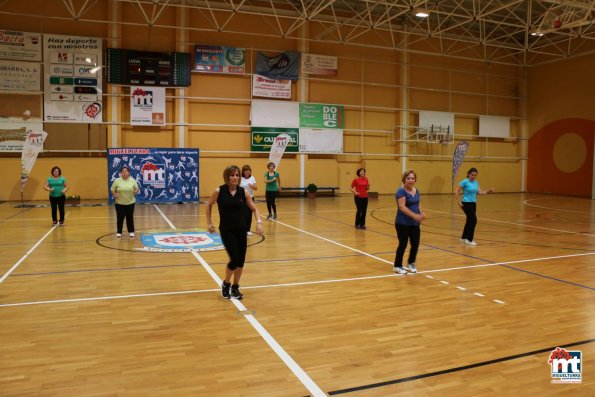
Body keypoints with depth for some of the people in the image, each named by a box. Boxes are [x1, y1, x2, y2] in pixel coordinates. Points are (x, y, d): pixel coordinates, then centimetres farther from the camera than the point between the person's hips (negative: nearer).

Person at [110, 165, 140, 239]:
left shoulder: (133, 180, -1)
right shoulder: (117, 181, -3)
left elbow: (137, 188, 4)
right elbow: (112, 189, 3)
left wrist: (136, 191, -17)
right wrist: (114, 194, -15)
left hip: (130, 203, 0)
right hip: (119, 203, 0)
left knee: (130, 218, 6)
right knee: (120, 218, 5)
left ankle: (131, 232, 17)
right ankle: (119, 232, 17)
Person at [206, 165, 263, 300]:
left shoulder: (243, 192, -4)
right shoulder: (218, 191, -10)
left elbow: (254, 209, 4)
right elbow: (209, 205, 7)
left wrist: (259, 222, -12)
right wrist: (209, 223, 5)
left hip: (241, 229, 4)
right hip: (226, 230, -3)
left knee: (241, 261, 6)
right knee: (234, 260, -9)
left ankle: (235, 287, 26)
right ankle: (225, 285, 18)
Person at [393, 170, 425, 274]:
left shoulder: (416, 191, 11)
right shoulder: (401, 191, -13)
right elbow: (402, 207, -22)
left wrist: (421, 213, -2)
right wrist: (415, 215, -28)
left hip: (414, 223, 7)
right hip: (402, 223, -7)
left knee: (415, 244, 6)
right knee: (403, 244, 0)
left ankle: (411, 264, 27)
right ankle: (397, 266, 16)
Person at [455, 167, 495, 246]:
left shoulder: (476, 182, 9)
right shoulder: (465, 182, -12)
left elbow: (480, 192, 3)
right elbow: (456, 191, -11)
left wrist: (488, 191, -11)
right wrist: (459, 201, -15)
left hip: (473, 203, 8)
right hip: (466, 203, -7)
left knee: (469, 221, 13)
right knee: (473, 220, -13)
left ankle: (464, 238, 27)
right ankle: (469, 239, -6)